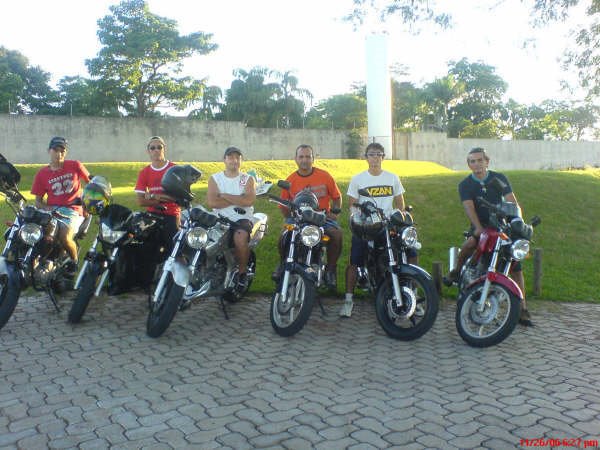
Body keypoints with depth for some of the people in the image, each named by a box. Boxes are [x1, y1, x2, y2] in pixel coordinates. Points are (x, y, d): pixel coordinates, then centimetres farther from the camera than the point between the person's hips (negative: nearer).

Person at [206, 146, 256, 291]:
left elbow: (249, 200, -11)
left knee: (240, 237, -34)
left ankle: (242, 272, -12)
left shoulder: (248, 179, 9)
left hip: (242, 219, -1)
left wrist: (224, 195, -8)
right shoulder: (215, 179, 10)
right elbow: (211, 202, -7)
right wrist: (238, 200, -7)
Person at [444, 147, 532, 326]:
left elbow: (512, 203, -7)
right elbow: (469, 208, -17)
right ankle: (457, 270, -6)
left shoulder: (499, 178, 2)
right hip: (479, 227, -1)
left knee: (516, 268, -5)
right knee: (469, 244, -34)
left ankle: (522, 308, 4)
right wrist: (479, 229, -33)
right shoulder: (465, 185, -1)